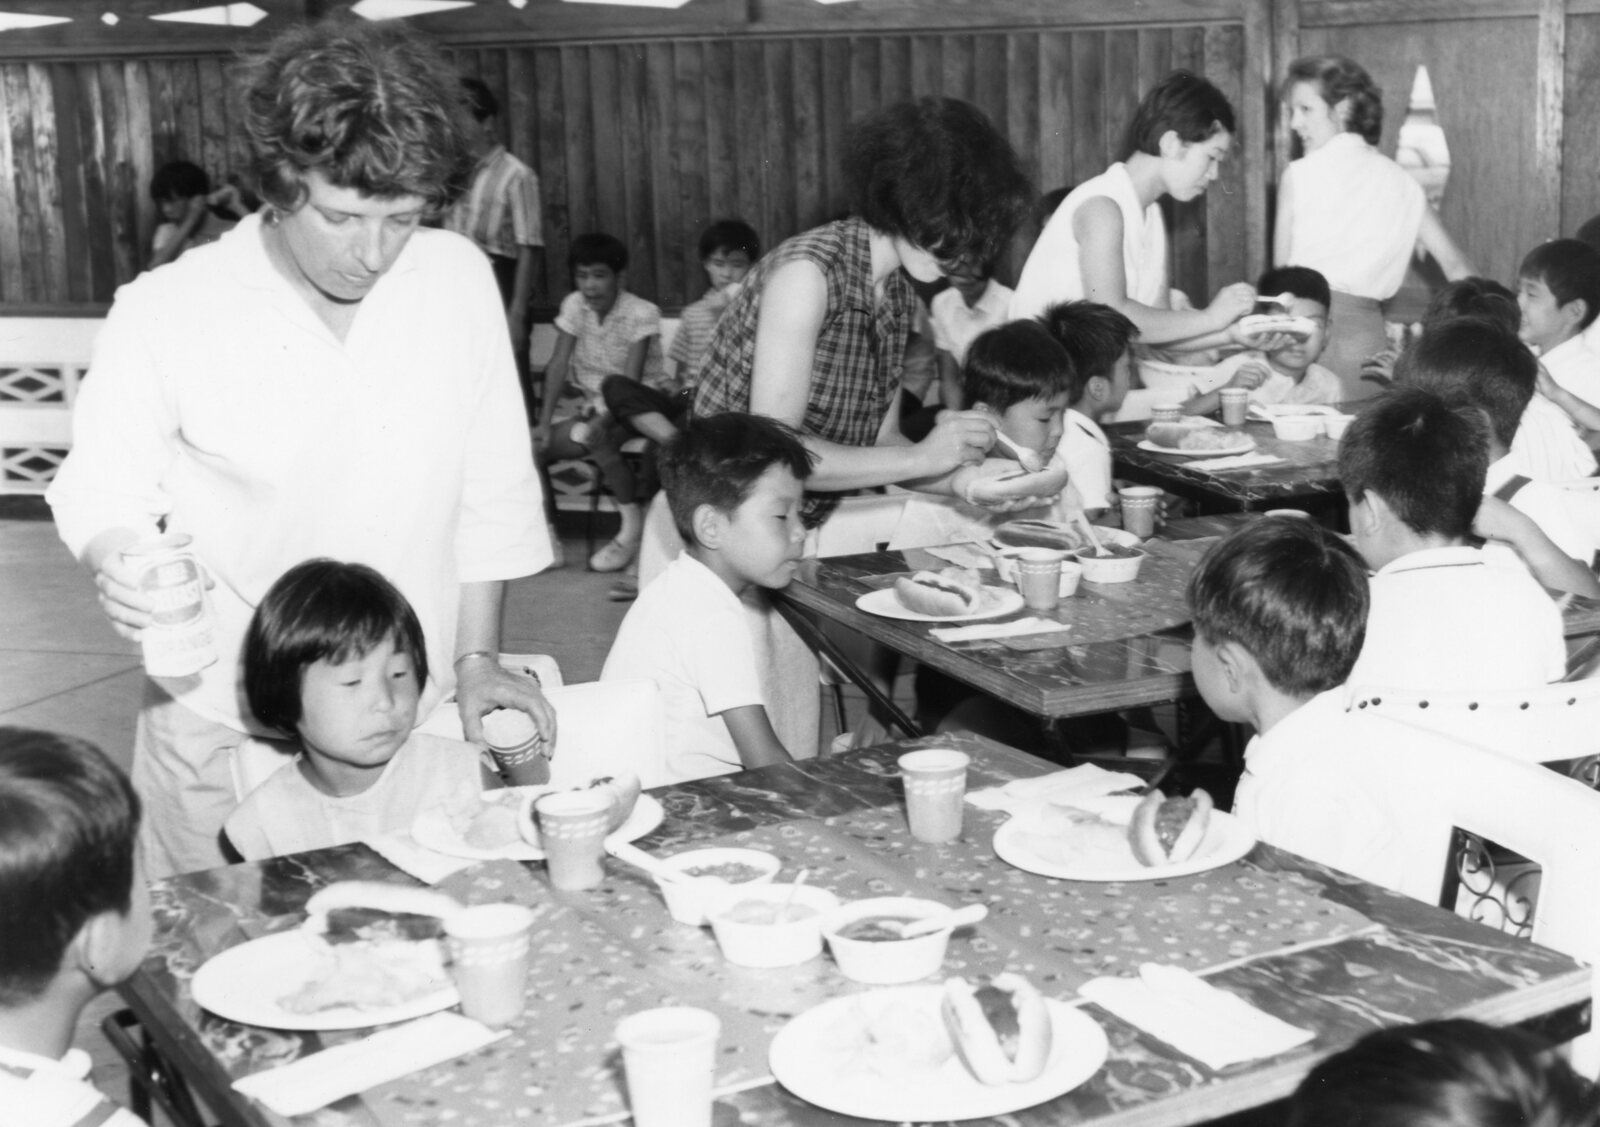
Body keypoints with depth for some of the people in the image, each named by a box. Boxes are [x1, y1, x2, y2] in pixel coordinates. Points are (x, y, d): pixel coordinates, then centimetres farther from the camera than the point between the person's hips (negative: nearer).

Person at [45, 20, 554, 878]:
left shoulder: (460, 281, -5)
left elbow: (490, 489, 3)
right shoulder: (165, 314, -12)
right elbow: (104, 494, -2)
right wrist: (118, 566, -23)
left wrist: (478, 660, 4)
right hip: (225, 731, -2)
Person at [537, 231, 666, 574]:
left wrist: (603, 421, -33)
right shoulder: (573, 305, 0)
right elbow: (558, 364, -3)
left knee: (597, 437, -35)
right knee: (533, 443, -15)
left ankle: (633, 526, -20)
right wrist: (545, 421, -14)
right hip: (591, 404, 5)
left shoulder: (641, 313, -14)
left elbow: (631, 379, -21)